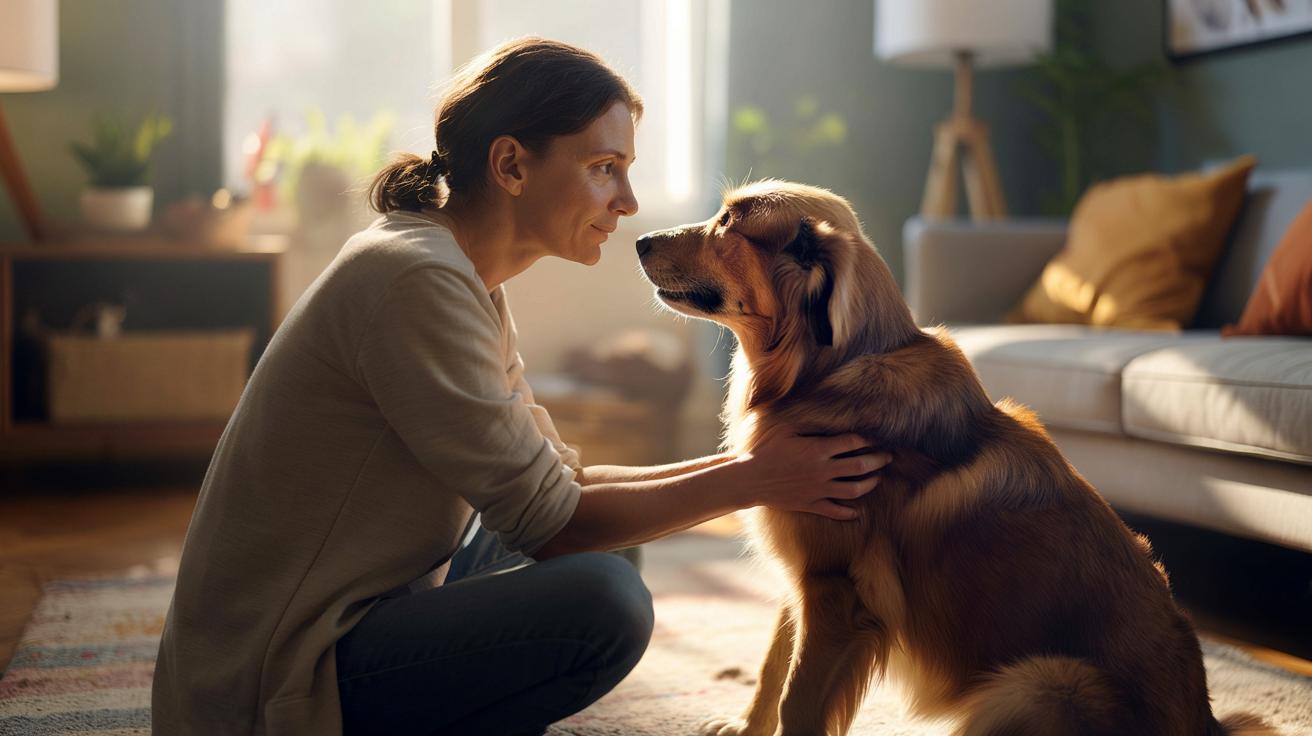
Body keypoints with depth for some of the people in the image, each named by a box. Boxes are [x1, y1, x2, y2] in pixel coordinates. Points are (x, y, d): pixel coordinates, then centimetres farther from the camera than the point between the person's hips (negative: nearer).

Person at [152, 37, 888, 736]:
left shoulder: (467, 278, 9)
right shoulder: (417, 281, -22)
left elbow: (558, 480, 10)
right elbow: (546, 520, -19)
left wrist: (739, 466, 3)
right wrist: (752, 482, -12)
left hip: (361, 608, 10)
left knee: (603, 550, 20)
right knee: (603, 598, -26)